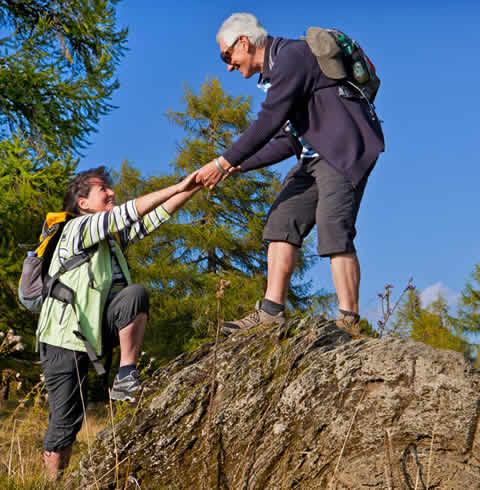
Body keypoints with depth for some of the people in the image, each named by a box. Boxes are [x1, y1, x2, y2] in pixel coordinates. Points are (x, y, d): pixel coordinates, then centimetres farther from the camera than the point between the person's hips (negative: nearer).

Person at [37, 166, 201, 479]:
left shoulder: (114, 236, 15)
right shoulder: (77, 228, -7)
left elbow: (153, 218, 10)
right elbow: (126, 214, -19)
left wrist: (193, 188, 0)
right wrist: (178, 187, -19)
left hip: (96, 331, 6)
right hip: (65, 337, -6)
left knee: (136, 294, -23)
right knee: (67, 420, -8)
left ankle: (126, 378, -21)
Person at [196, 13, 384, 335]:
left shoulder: (291, 56, -11)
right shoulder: (274, 73, 20)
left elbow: (269, 121, -19)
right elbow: (289, 140, 19)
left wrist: (225, 162, -15)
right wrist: (239, 167, 12)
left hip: (346, 147, -10)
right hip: (317, 156, 10)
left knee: (333, 229, -18)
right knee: (282, 221, 2)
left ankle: (349, 323, -17)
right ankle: (272, 312, -1)